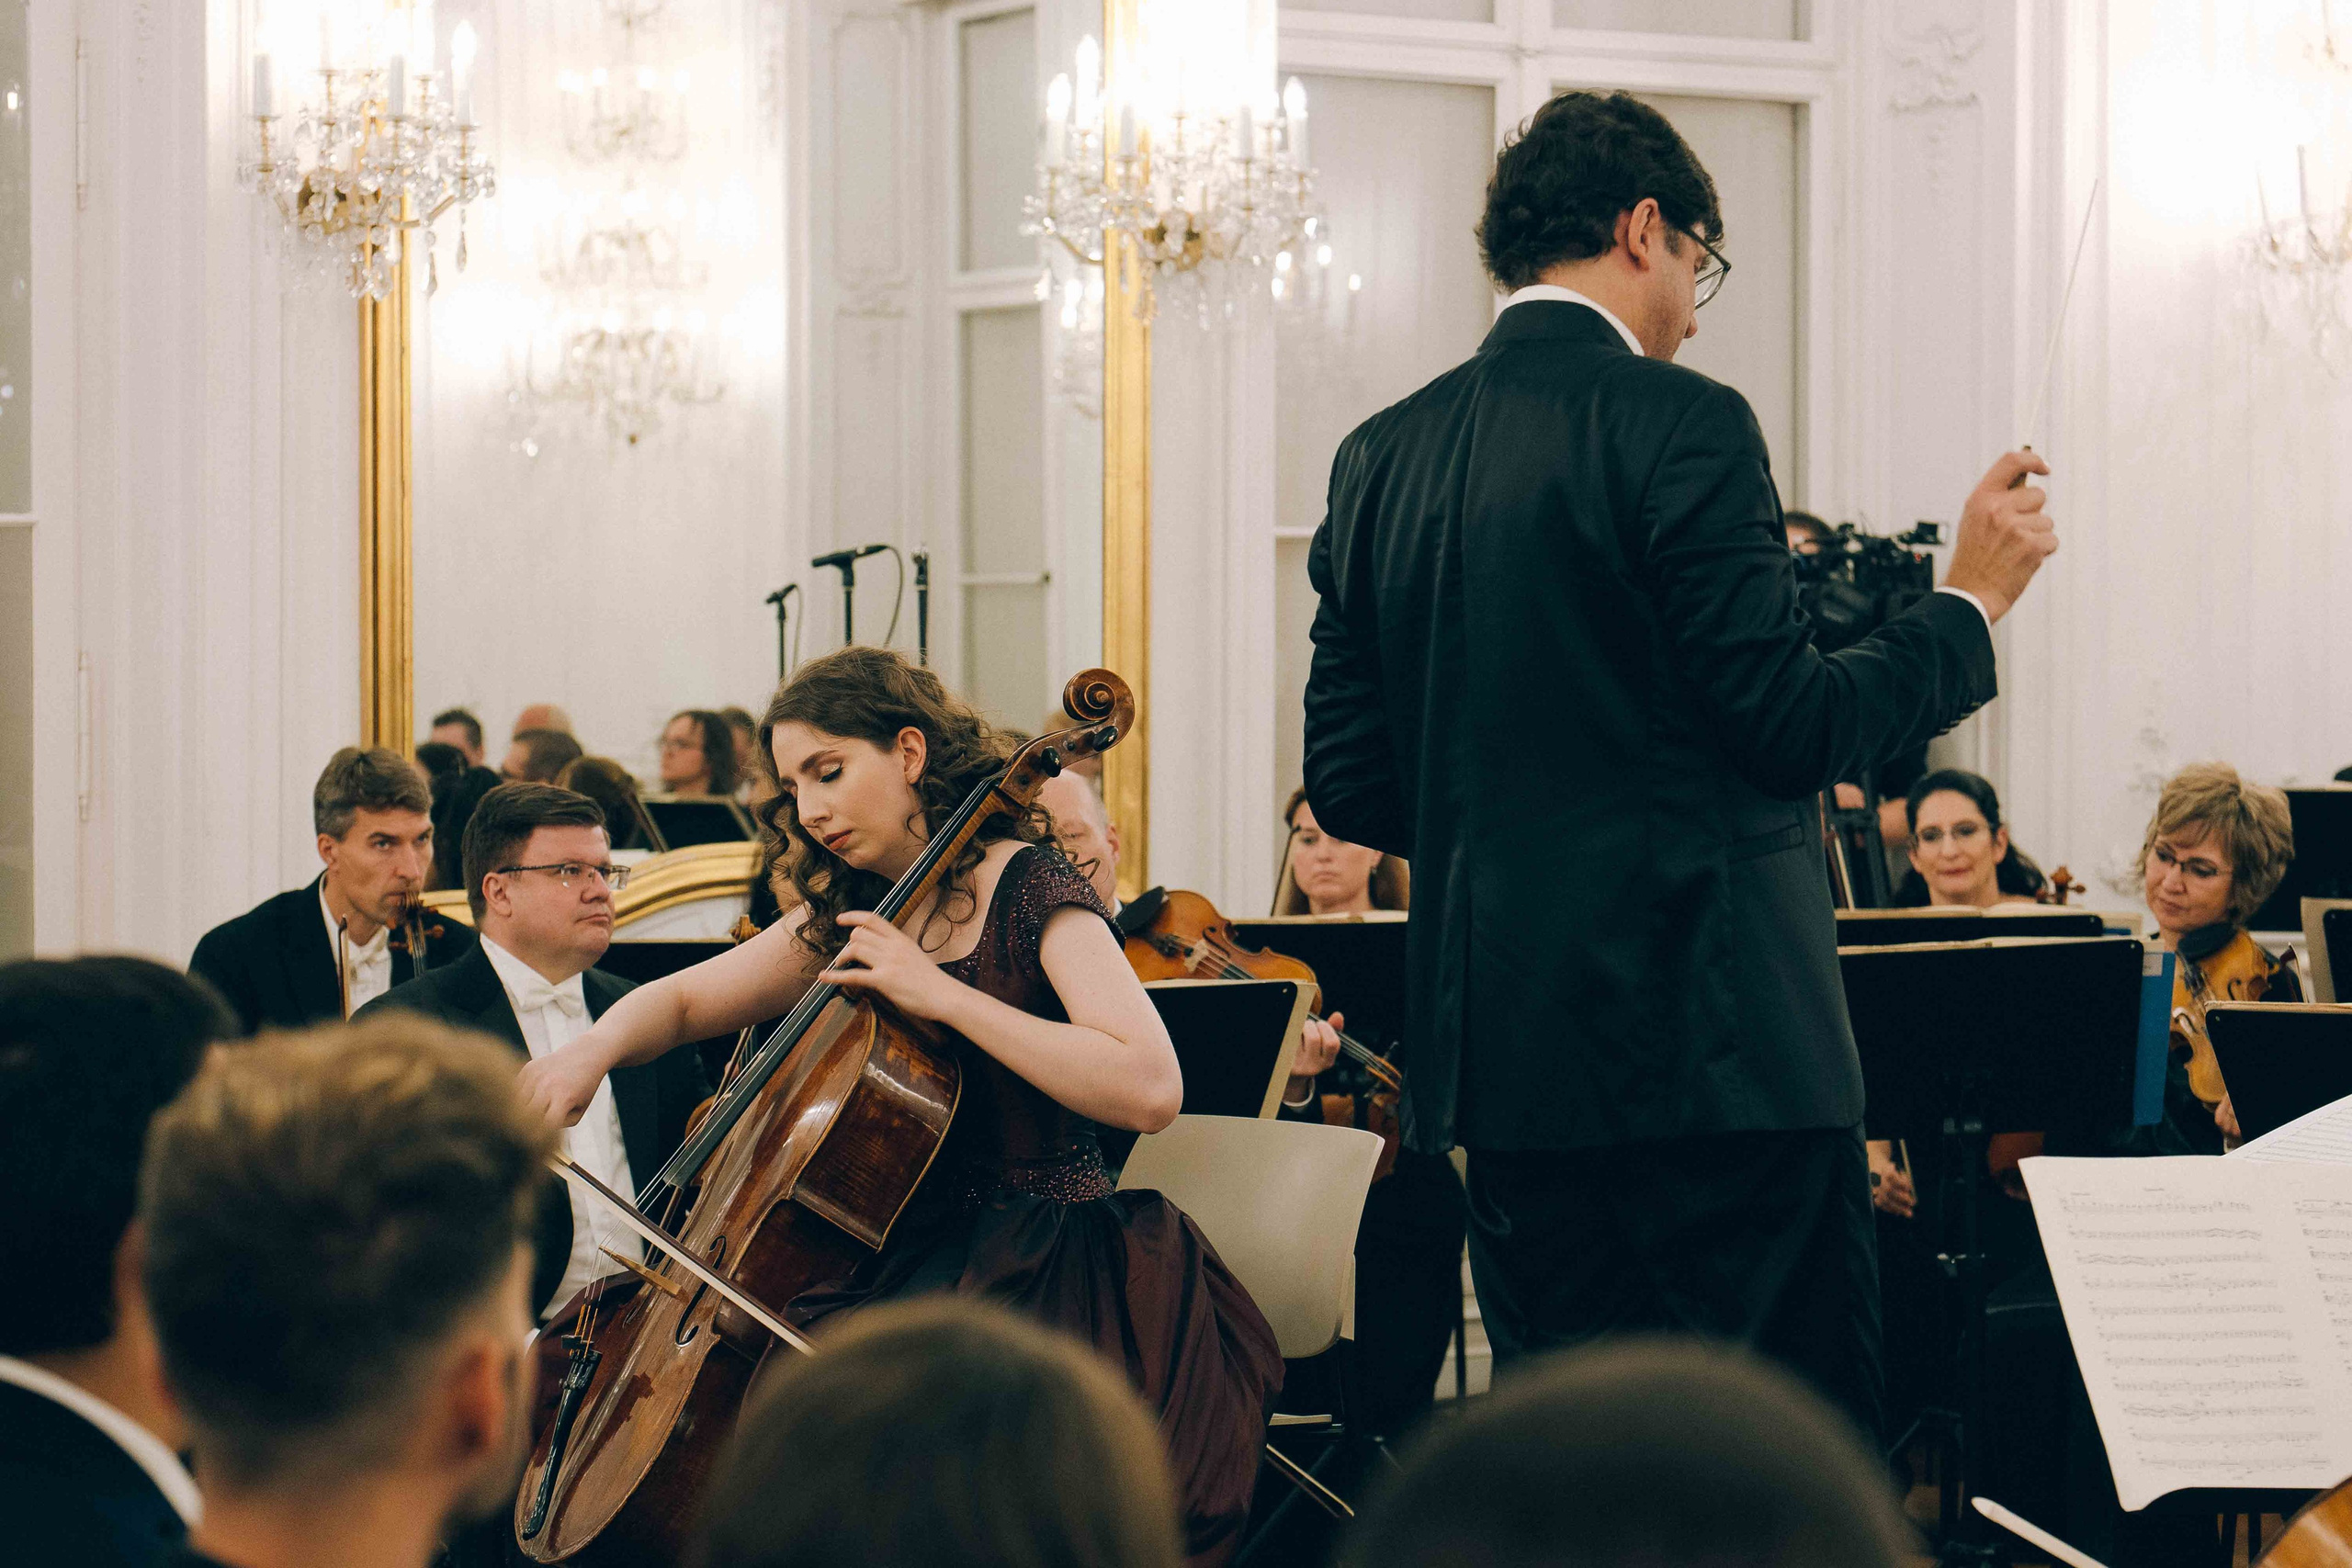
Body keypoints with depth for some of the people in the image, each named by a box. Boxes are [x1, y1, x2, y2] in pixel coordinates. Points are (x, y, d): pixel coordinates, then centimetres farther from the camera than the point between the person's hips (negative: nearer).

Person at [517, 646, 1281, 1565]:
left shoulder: (1030, 890, -9)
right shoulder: (848, 915, 13)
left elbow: (1149, 1089, -24)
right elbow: (681, 1001, 21)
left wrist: (940, 994, -23)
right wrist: (594, 1049, -3)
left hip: (1040, 1281, -7)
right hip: (911, 1261, 8)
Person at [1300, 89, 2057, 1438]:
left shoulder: (1384, 458, 10)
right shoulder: (1678, 426, -9)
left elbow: (1351, 784, 10)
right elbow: (1790, 725, -13)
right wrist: (1972, 603, 1)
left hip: (1497, 1045, 7)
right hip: (1708, 1043, -7)